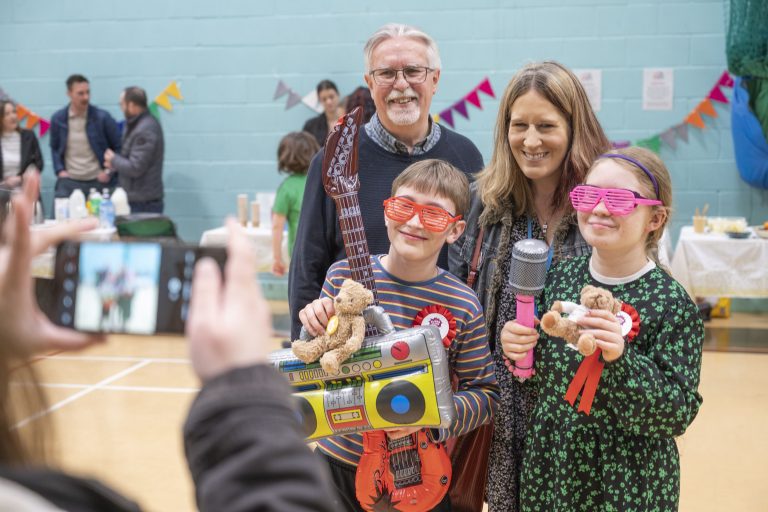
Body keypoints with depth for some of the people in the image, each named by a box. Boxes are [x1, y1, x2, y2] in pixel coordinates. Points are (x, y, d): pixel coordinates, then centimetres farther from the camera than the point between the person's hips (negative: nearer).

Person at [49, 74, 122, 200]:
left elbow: (118, 147, 2)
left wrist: (109, 171, -5)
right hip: (68, 181, 1)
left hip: (98, 181, -1)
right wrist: (59, 170, 3)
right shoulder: (58, 119, 2)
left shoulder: (102, 117, -5)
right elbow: (54, 148, 16)